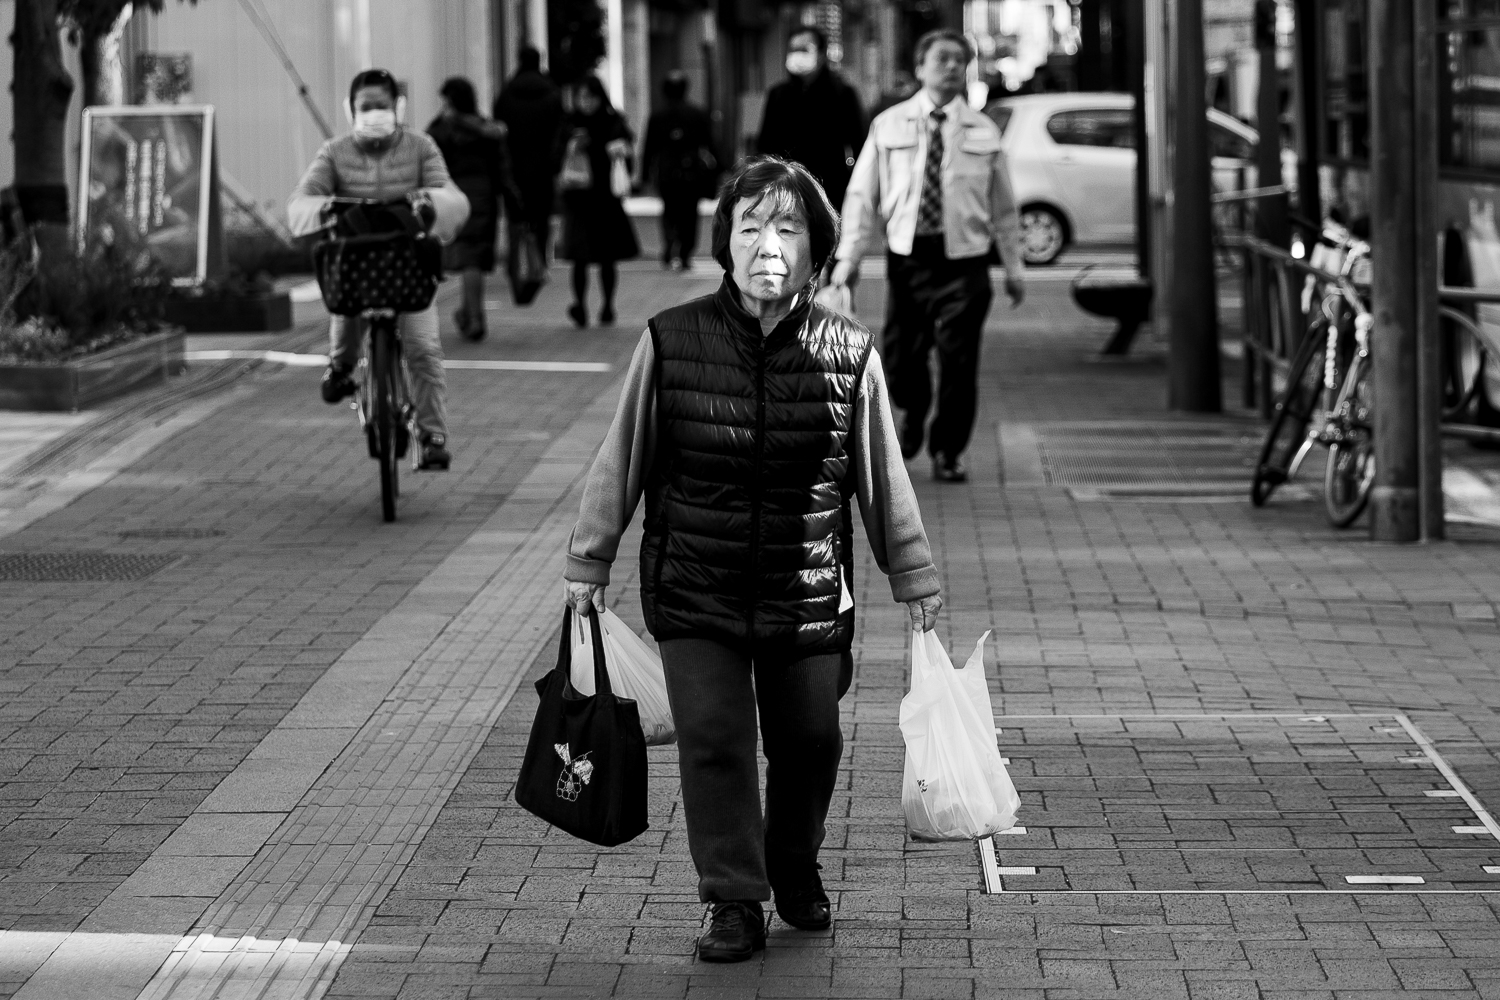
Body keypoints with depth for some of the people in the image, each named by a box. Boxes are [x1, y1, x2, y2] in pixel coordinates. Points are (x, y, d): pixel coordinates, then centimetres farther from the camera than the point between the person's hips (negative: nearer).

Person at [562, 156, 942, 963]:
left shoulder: (848, 354, -6)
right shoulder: (670, 342, -8)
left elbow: (883, 478, 4)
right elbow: (620, 461, 1)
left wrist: (914, 579, 9)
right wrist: (589, 563, 4)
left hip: (808, 594, 1)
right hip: (696, 591, -1)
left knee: (809, 742, 11)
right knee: (713, 738, -4)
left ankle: (796, 871, 37)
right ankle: (735, 904, 10)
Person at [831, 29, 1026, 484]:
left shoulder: (983, 133, 5)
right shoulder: (889, 126, 3)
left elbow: (1003, 206, 10)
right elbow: (861, 195, 3)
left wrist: (1013, 267, 8)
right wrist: (848, 257, -4)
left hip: (963, 261, 0)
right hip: (908, 257, 0)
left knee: (958, 363, -2)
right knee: (898, 360, 4)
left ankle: (947, 453, 16)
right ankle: (913, 412, 37)